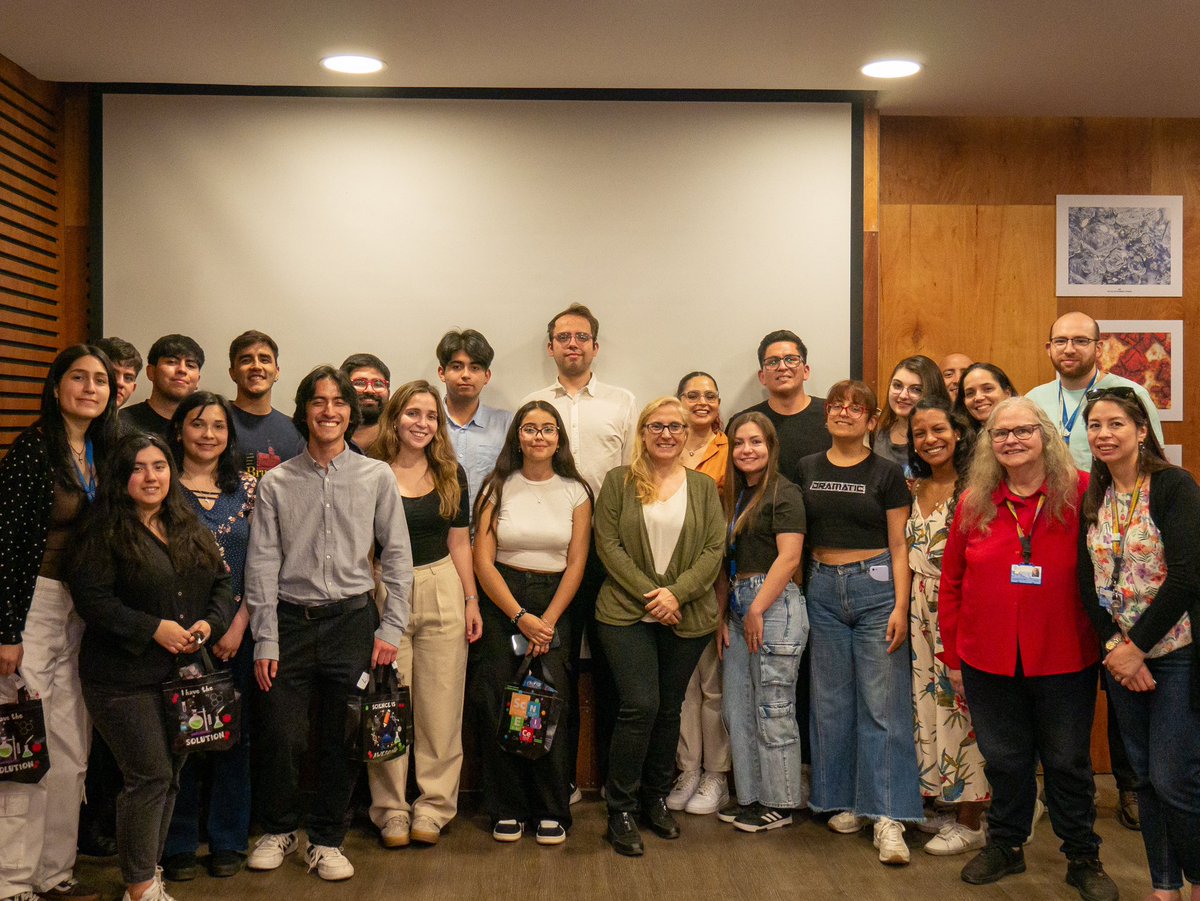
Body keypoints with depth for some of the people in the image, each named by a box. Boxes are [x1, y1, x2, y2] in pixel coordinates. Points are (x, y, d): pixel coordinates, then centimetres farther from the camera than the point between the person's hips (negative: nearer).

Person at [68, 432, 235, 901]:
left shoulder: (191, 531, 12)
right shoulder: (105, 535, -7)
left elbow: (220, 581, 14)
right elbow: (92, 599, -16)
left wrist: (210, 623, -5)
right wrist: (154, 629, -19)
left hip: (184, 672, 6)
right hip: (125, 678, -6)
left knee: (169, 775, 11)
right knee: (150, 776, -5)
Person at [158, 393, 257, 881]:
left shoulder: (246, 488, 7)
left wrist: (239, 625, -5)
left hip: (235, 632, 2)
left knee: (233, 733, 7)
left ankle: (228, 840, 20)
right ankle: (178, 844, 16)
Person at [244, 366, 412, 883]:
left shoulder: (376, 478, 3)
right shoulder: (277, 483, 3)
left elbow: (397, 556, 4)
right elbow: (262, 564, 1)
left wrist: (391, 628, -2)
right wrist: (265, 640, -4)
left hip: (352, 621, 0)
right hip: (291, 621, 0)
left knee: (341, 740, 5)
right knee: (279, 737, 1)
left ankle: (326, 840, 24)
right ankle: (279, 830, 26)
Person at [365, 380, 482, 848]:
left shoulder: (451, 475, 8)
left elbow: (459, 542, 11)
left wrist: (472, 601, 6)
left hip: (442, 593, 3)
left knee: (440, 707, 5)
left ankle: (433, 808, 15)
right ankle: (390, 810, 14)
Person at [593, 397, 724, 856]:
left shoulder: (703, 486, 9)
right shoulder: (619, 481, 3)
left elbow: (714, 549, 1)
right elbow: (608, 544, -4)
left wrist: (676, 593, -12)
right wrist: (648, 593, -13)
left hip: (686, 618, 3)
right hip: (626, 613, -3)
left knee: (669, 708, 10)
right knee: (640, 705, -11)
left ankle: (656, 799, 27)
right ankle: (620, 811, 3)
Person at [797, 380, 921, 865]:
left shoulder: (887, 474, 0)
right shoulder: (806, 469, 8)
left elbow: (899, 547, -2)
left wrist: (900, 608, -10)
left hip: (875, 587, -3)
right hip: (824, 588, 3)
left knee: (883, 702, -5)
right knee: (831, 701, 8)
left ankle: (888, 817, -3)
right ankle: (845, 800, 21)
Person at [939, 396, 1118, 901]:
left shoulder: (1081, 494, -7)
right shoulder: (974, 503, 1)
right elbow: (951, 583, 6)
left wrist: (1106, 639, -7)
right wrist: (953, 658, 5)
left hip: (1064, 659, -2)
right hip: (989, 661, 2)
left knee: (1068, 763, 11)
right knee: (1004, 760, 15)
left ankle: (1083, 858, 29)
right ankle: (1005, 845, 34)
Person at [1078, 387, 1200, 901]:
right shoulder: (1094, 498, 8)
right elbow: (1088, 580, 4)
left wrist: (1137, 646, -16)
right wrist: (1115, 647, -9)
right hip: (1121, 655, 5)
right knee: (1145, 778, 12)